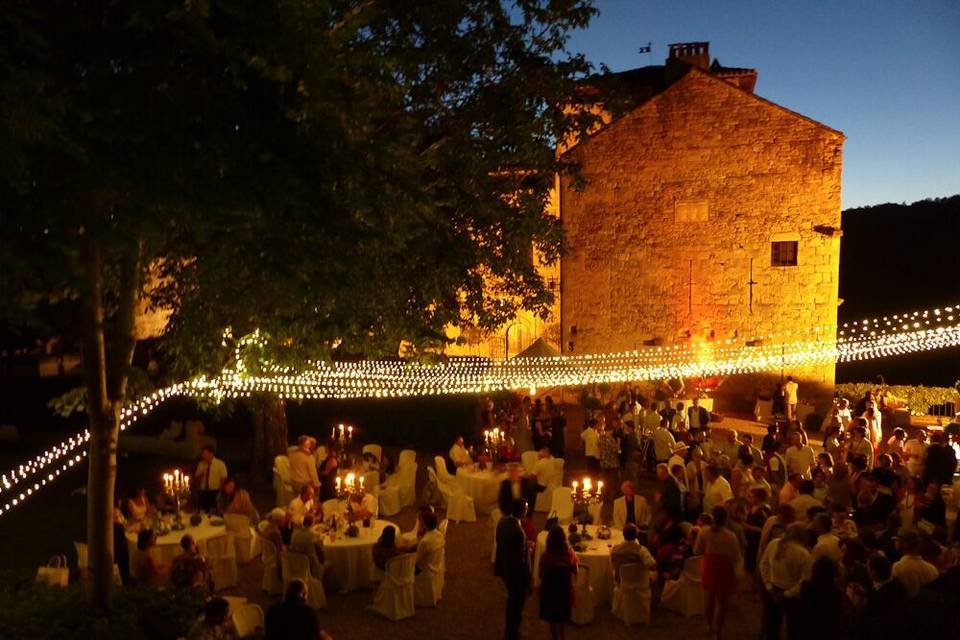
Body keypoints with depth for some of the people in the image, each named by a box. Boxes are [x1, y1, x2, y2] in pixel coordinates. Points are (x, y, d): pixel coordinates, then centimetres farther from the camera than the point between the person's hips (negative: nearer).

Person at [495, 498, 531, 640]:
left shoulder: (503, 520, -7)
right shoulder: (518, 531, -33)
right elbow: (520, 558, -25)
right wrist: (526, 578, -13)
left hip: (504, 567, 9)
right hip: (516, 572, -9)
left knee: (512, 600, 28)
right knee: (517, 604, 14)